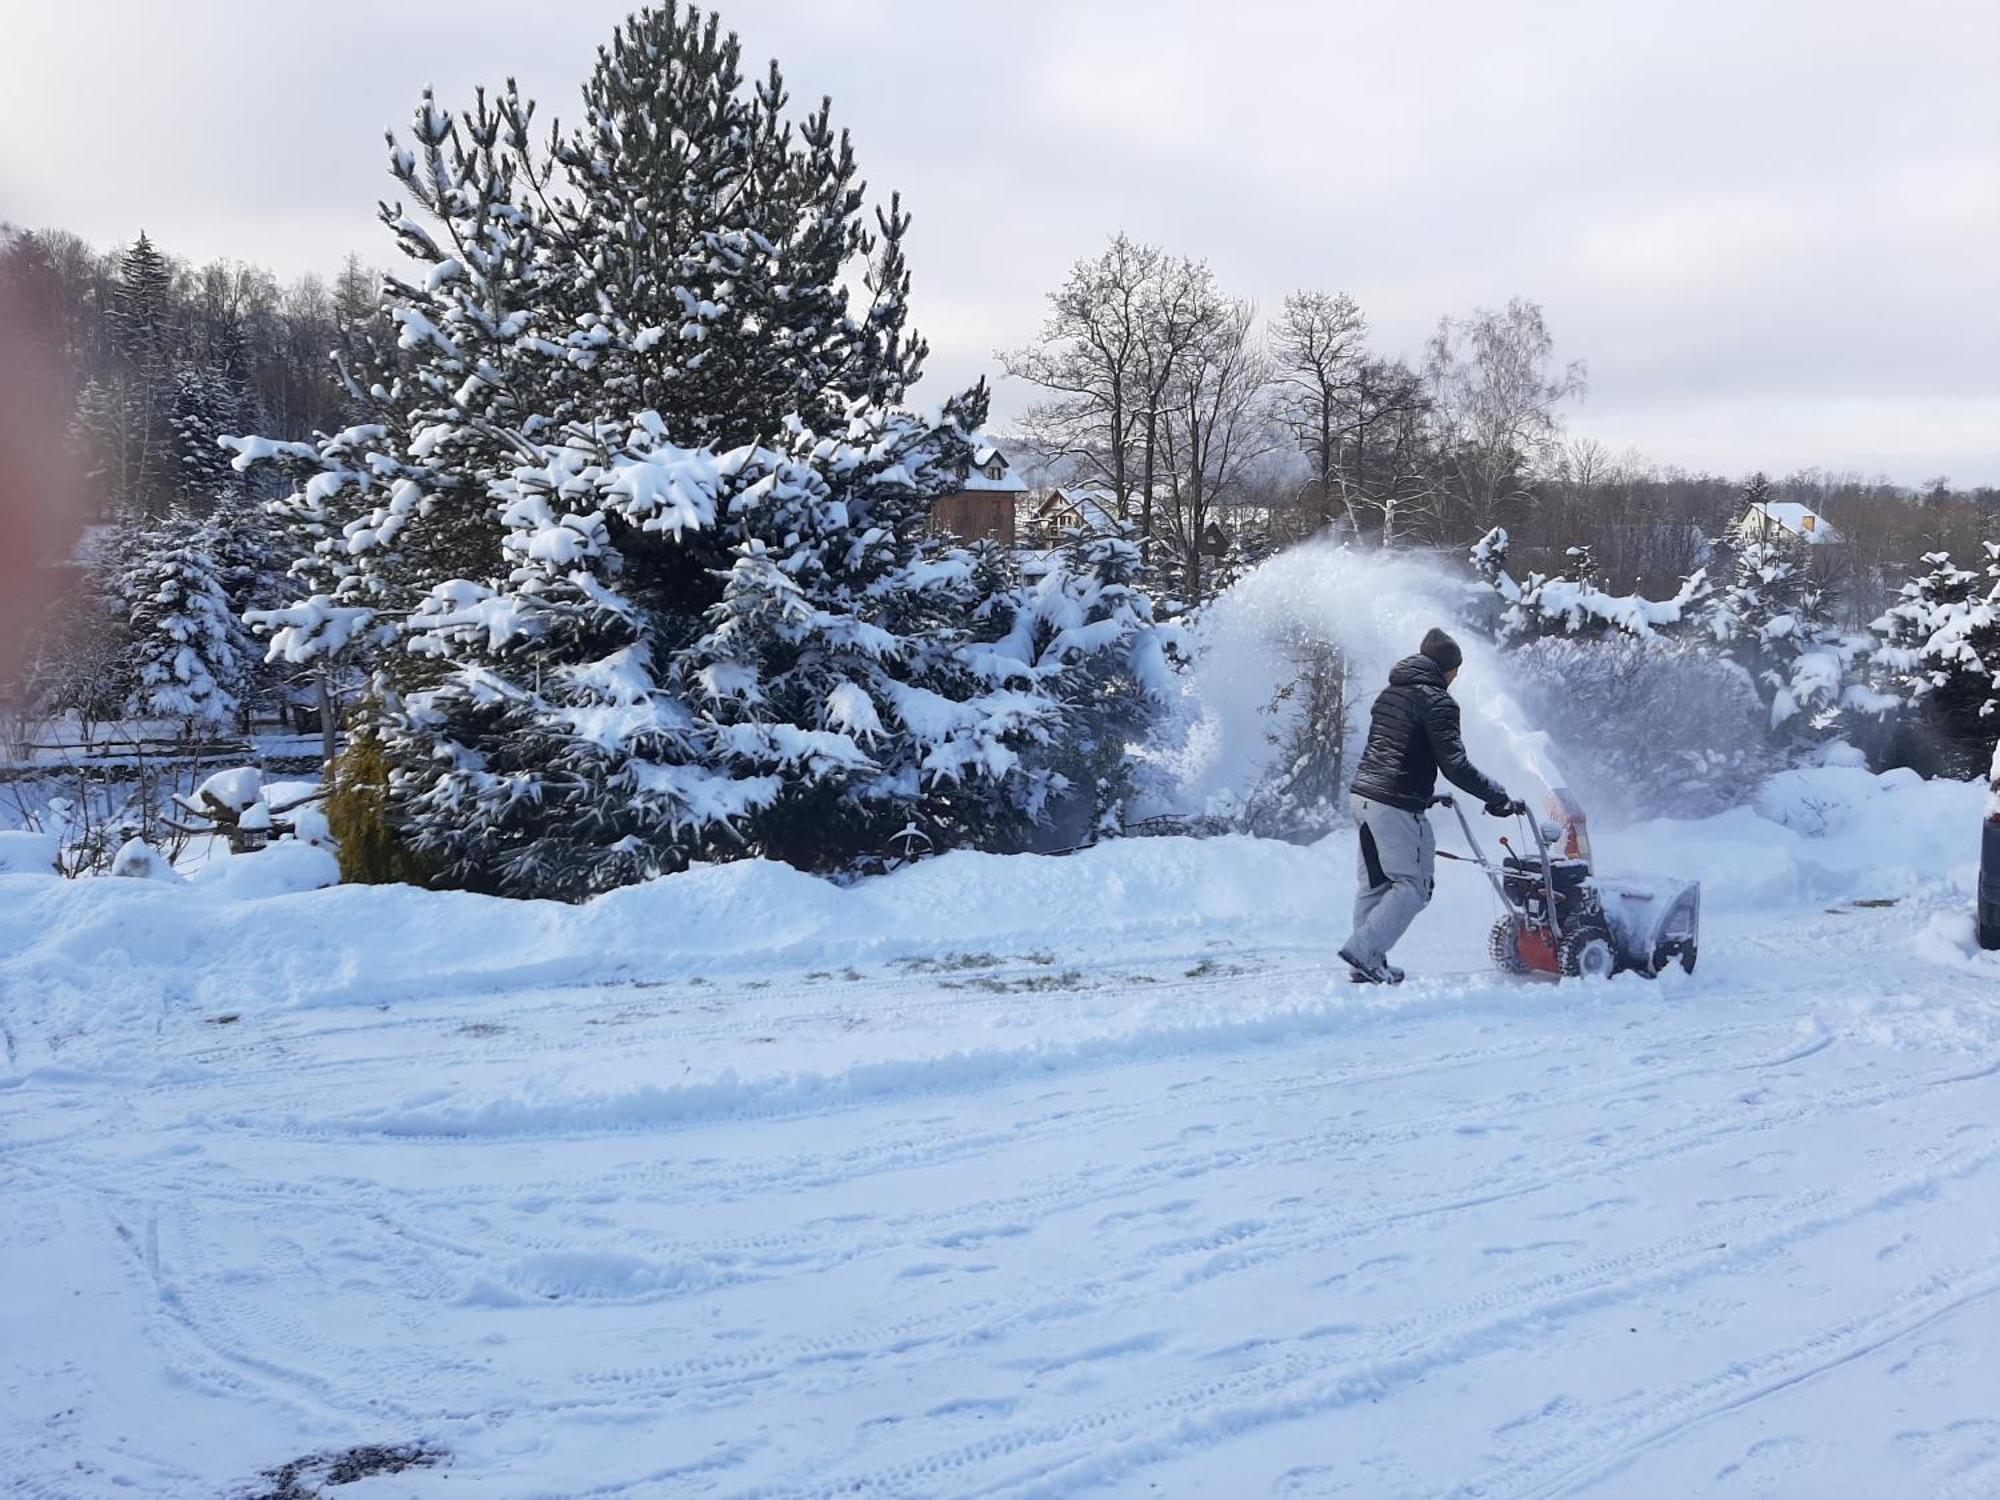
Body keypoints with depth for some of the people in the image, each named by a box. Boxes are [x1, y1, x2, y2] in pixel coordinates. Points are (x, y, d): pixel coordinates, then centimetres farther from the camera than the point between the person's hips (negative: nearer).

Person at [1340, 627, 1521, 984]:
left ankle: (1366, 965, 15)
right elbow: (1454, 763, -16)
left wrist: (1424, 794, 33)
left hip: (1363, 794, 9)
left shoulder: (1390, 693, 18)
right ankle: (1363, 949, -11)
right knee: (1413, 885, -2)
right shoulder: (1437, 701, -9)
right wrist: (1498, 797, -10)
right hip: (1397, 806, -9)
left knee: (1374, 884, 14)